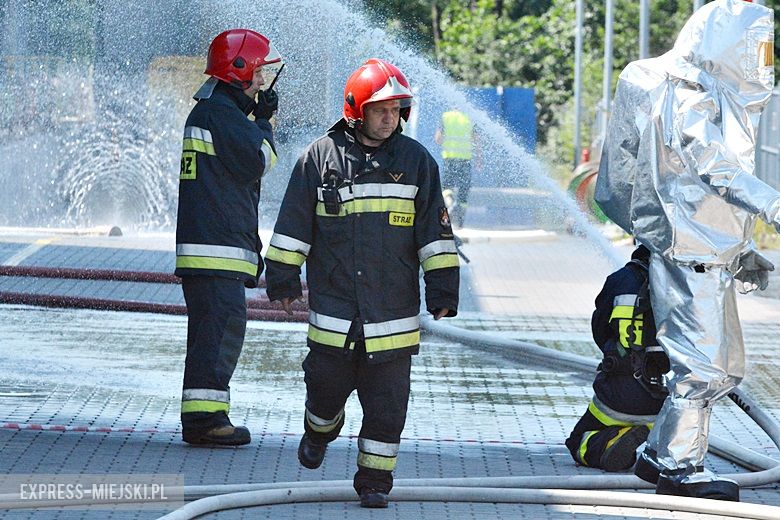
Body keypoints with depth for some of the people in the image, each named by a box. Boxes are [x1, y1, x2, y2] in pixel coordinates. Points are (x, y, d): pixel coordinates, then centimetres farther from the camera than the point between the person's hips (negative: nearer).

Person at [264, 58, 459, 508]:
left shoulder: (416, 161, 4)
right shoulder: (321, 157, 1)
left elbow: (435, 230, 6)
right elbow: (294, 222, 7)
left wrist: (444, 286, 2)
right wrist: (283, 277, 7)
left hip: (393, 313, 0)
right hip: (333, 308, 0)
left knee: (387, 402, 0)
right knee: (327, 383, 8)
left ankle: (375, 479, 10)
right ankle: (320, 430, 41)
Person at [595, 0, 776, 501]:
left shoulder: (725, 101, 19)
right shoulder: (690, 98, -13)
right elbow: (716, 168, -25)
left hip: (712, 257, 10)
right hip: (688, 255, -10)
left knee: (725, 366, 13)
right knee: (701, 362, -8)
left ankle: (661, 453, 20)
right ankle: (679, 467, 1)